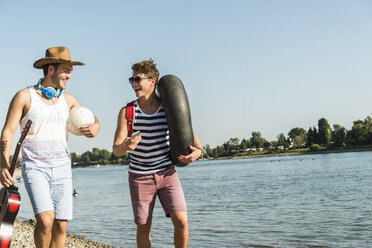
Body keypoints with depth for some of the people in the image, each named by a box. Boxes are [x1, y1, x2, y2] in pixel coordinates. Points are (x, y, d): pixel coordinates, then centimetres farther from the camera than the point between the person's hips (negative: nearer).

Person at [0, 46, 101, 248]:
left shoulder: (67, 99, 11)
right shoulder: (25, 96, -1)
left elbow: (94, 120, 20)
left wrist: (95, 128, -6)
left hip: (62, 168, 4)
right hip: (34, 167, -4)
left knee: (61, 226, 0)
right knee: (45, 220, -21)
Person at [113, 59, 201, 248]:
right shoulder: (127, 112, -6)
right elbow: (116, 149, -9)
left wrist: (197, 150, -11)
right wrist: (125, 146, -33)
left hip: (167, 172, 1)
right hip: (140, 177, 0)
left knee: (181, 221, -8)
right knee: (143, 227, 5)